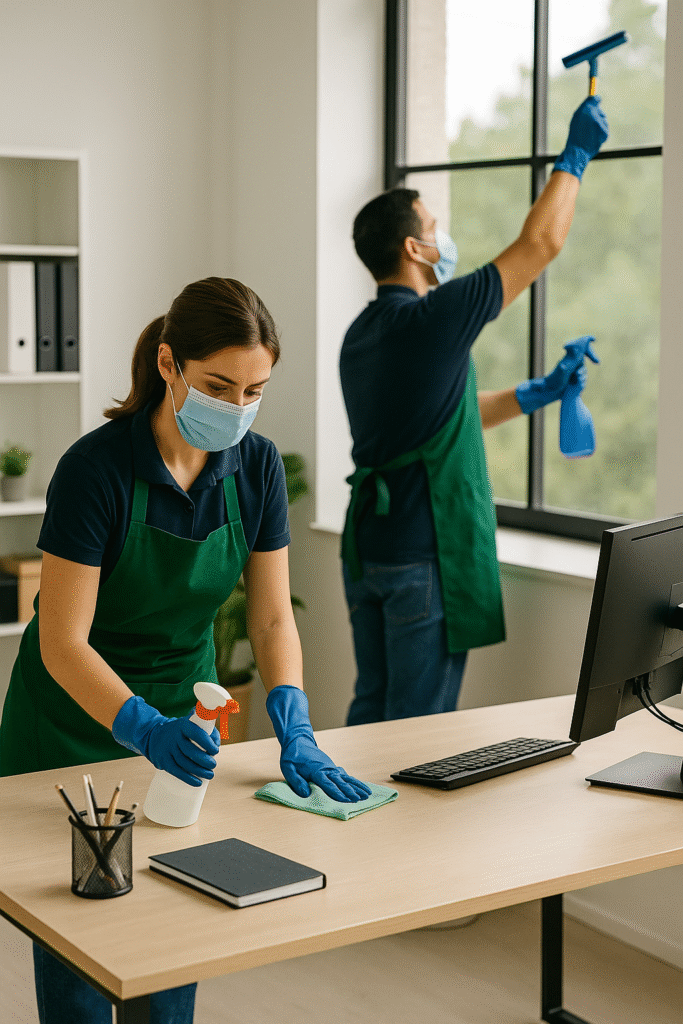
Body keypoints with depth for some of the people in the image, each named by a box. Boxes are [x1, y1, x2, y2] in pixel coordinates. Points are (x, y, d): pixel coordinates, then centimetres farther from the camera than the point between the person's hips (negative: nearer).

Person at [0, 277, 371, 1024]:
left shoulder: (256, 466, -10)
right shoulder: (97, 467, -26)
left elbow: (272, 617, -5)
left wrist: (294, 731, -20)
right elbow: (62, 644, -26)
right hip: (76, 720, -4)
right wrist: (144, 729, -41)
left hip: (185, 710, 5)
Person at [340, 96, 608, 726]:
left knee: (372, 710, 16)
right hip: (426, 555, -9)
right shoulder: (432, 319, -15)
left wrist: (540, 392, 25)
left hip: (366, 547, 9)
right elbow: (541, 242, -9)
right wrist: (576, 154, 4)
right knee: (418, 725, 0)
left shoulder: (360, 336, 12)